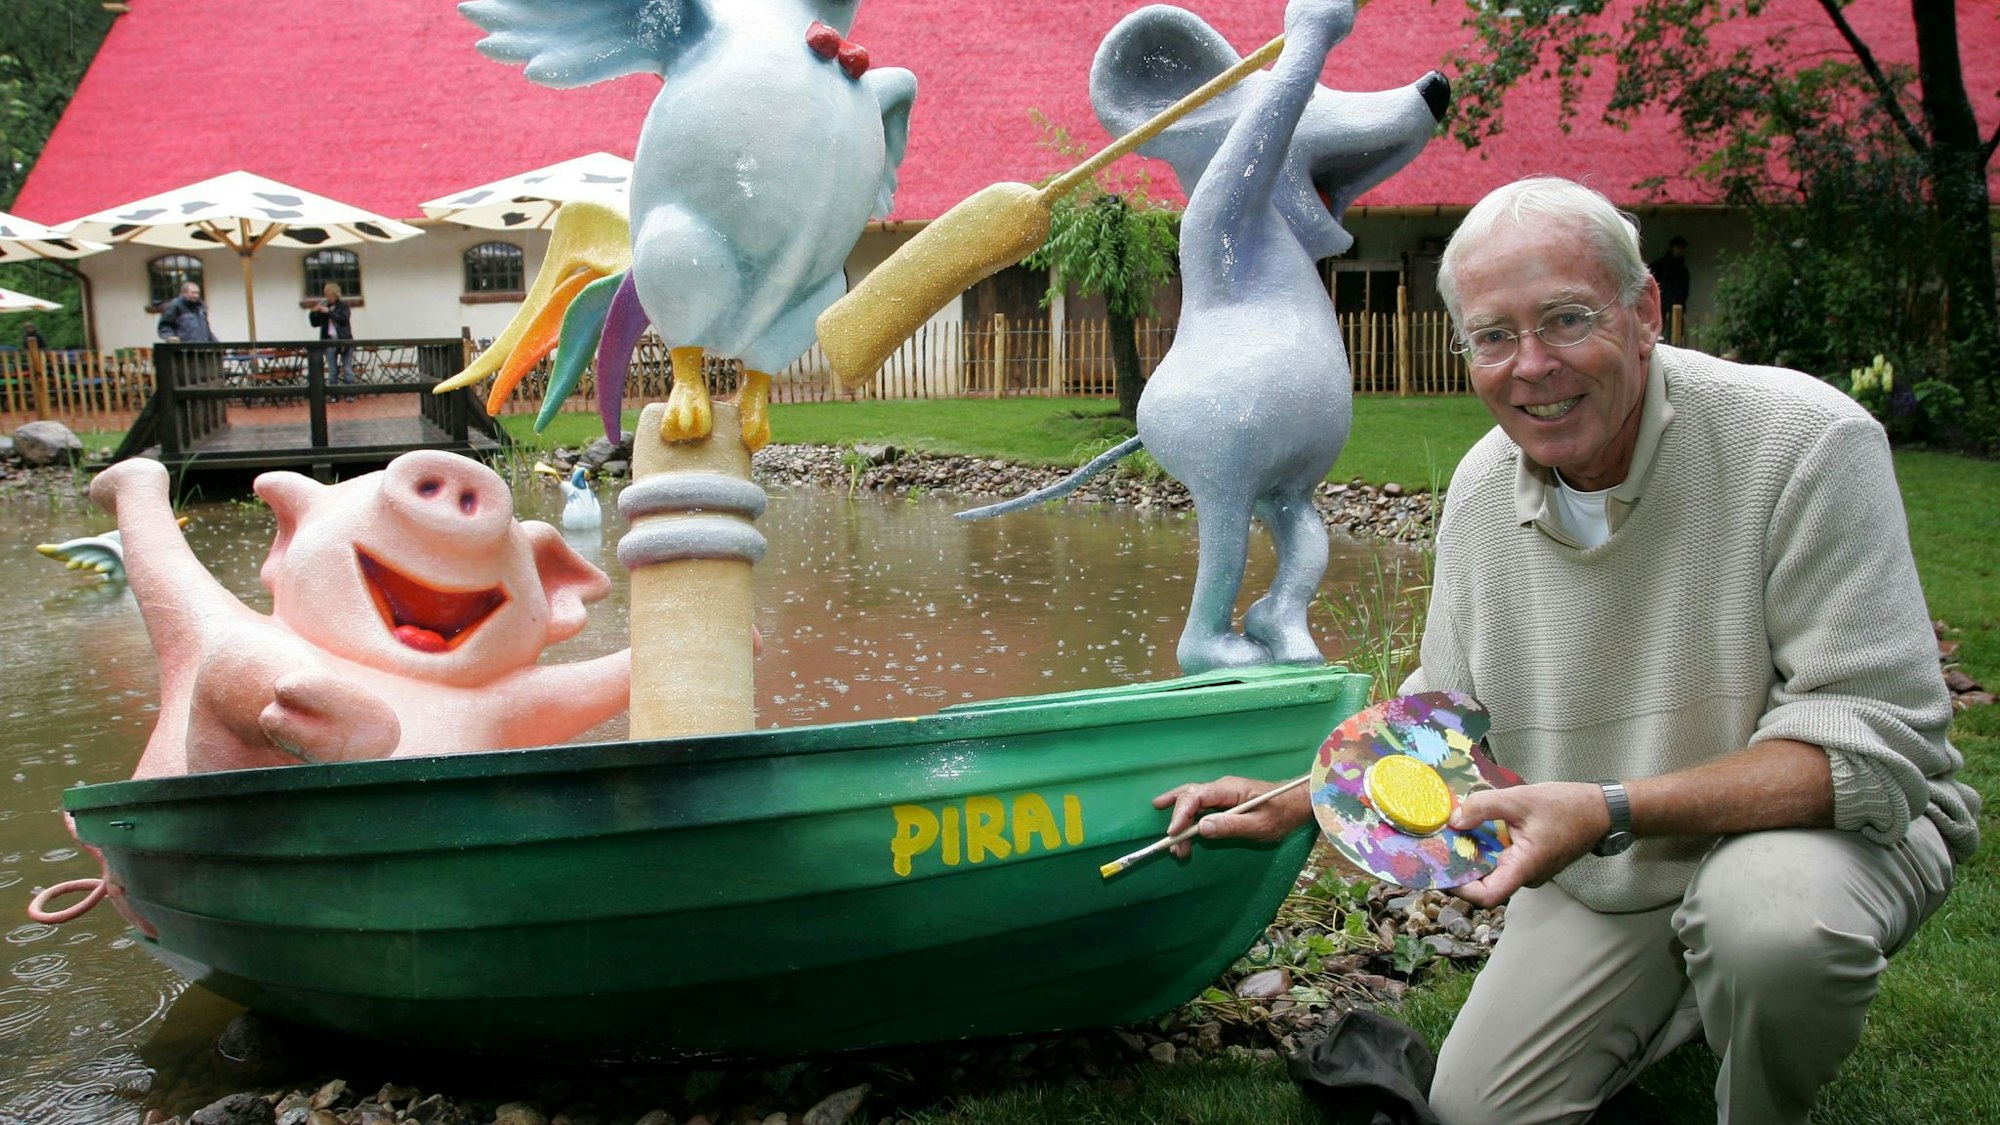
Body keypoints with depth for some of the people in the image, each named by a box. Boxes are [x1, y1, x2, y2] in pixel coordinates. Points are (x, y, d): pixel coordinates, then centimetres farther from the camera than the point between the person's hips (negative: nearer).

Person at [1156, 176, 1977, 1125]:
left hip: (1828, 824, -5)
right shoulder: (1482, 487, -5)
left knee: (1769, 911, -37)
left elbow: (1873, 738, -27)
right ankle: (1684, 993, 27)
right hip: (1600, 879, 5)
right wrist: (1296, 801, -1)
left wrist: (1610, 813, -37)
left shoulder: (1804, 442, -24)